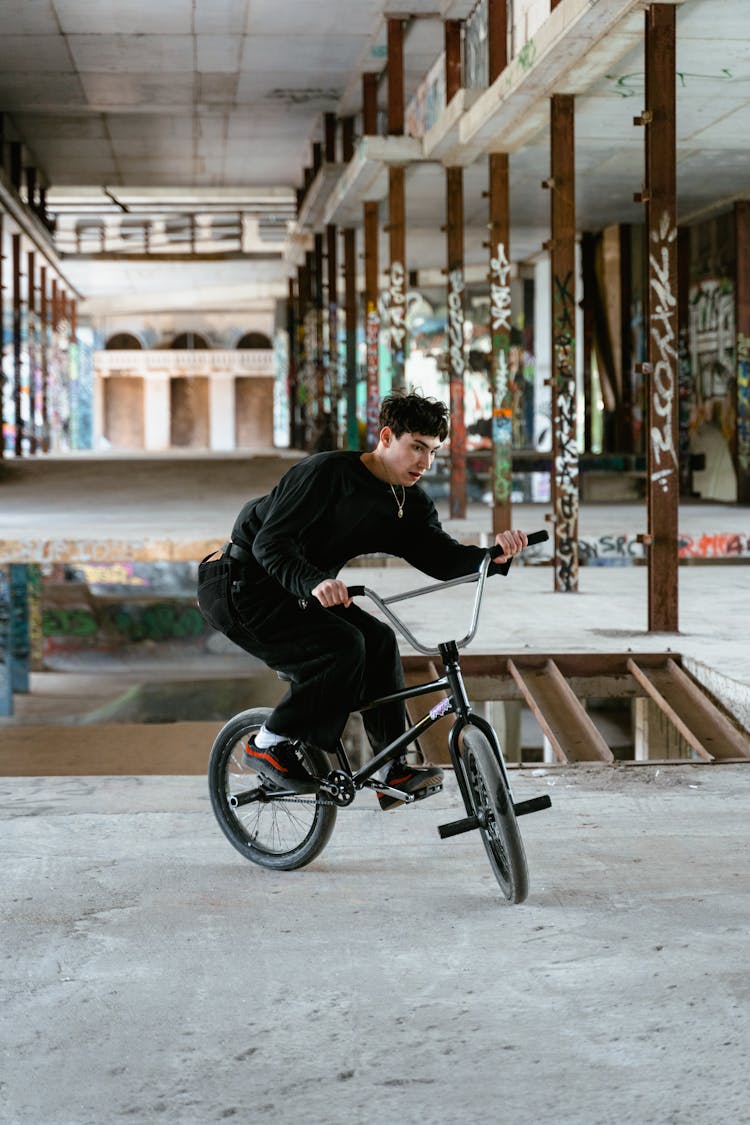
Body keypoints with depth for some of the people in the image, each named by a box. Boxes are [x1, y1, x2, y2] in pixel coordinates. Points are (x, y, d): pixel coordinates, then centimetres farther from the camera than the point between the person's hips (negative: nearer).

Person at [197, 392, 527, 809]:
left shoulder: (410, 503, 1)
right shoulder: (326, 473, -23)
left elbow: (442, 558, -11)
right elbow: (271, 543, -30)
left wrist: (493, 556, -31)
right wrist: (314, 583, -49)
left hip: (296, 590, 8)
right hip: (240, 585, -8)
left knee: (378, 640, -6)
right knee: (341, 645, -24)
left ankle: (395, 771, -2)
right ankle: (271, 744, -9)